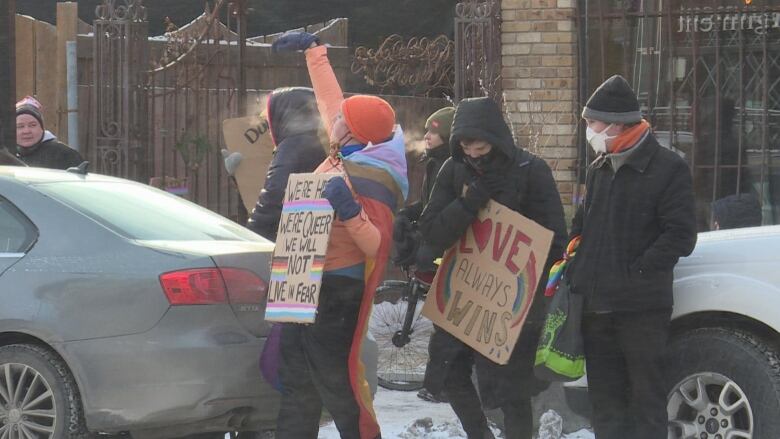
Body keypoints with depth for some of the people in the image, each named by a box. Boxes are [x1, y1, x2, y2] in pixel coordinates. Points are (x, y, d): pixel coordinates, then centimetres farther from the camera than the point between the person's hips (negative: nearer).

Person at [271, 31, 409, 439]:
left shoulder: (368, 183, -22)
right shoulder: (350, 156, 3)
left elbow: (378, 246, -26)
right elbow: (330, 100, 18)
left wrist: (351, 213, -40)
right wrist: (313, 50, 23)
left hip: (337, 293, -10)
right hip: (308, 285, 10)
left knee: (336, 381, -9)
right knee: (296, 379, 16)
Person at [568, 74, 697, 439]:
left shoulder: (667, 169, -8)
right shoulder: (599, 169, 15)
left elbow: (680, 236, -13)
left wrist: (636, 271, -16)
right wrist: (572, 266, 9)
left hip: (641, 303, -7)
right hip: (596, 301, 7)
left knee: (646, 394, -3)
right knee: (604, 395, 12)